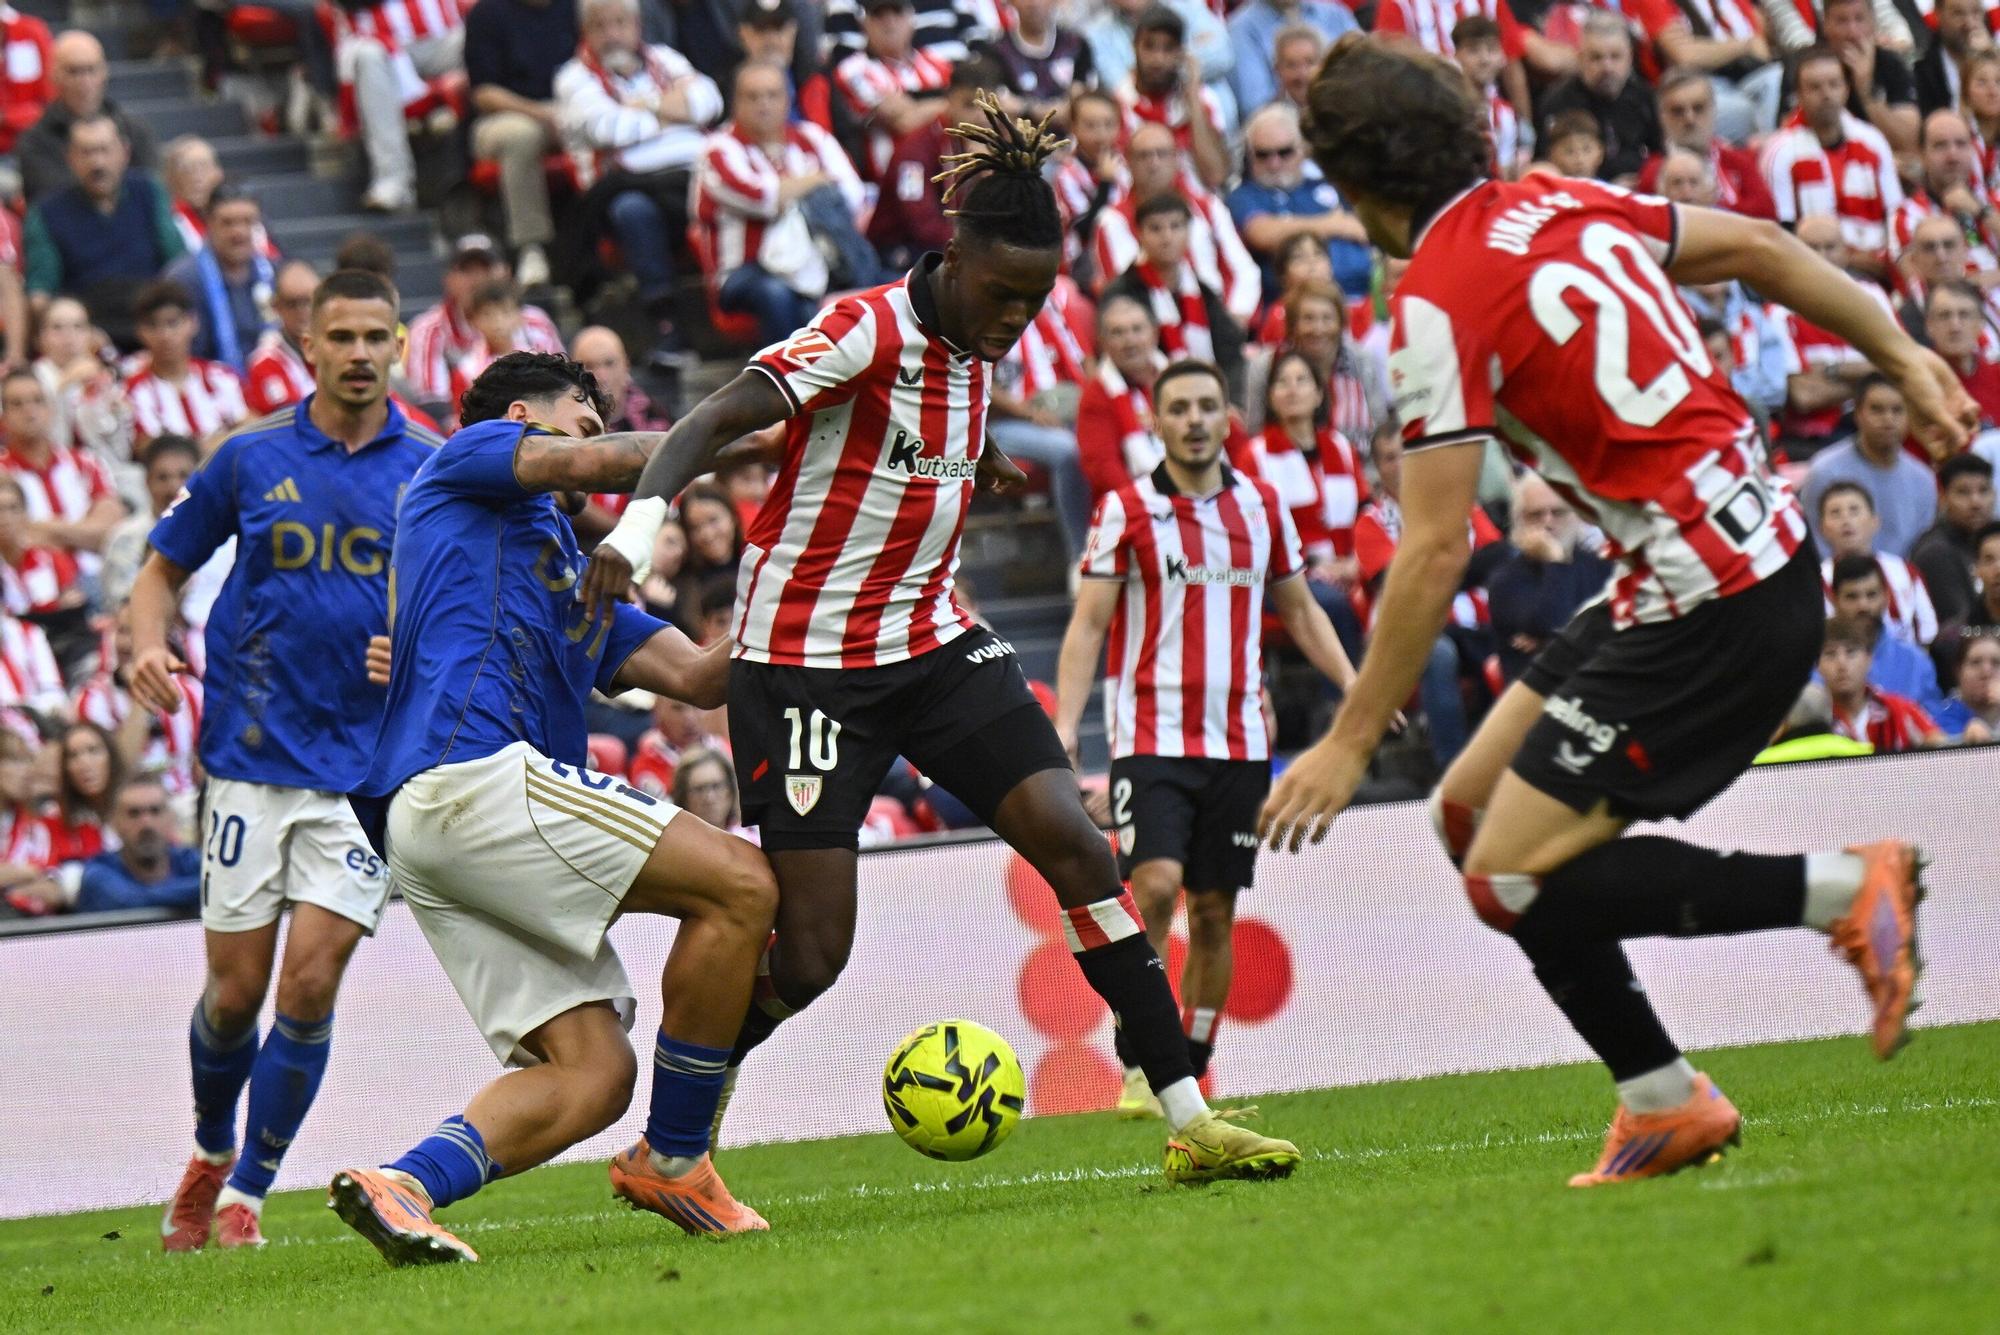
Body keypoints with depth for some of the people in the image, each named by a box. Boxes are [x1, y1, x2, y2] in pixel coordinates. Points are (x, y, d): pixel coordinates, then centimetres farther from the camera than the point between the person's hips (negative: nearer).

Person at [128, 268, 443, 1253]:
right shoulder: (251, 460, 4)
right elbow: (163, 567, 14)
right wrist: (149, 646, -6)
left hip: (367, 763, 0)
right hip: (251, 759, 1)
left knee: (310, 985, -9)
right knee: (235, 991, 3)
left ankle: (247, 1193, 5)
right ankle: (209, 1154, 30)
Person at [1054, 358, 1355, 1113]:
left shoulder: (1262, 507, 10)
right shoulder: (1125, 511, -1)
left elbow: (1300, 611, 20)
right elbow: (1088, 624, -2)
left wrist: (1354, 687, 7)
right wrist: (1064, 724, -13)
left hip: (1238, 739, 4)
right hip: (1151, 734, -4)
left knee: (1214, 913, 4)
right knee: (1155, 887, -20)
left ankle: (1190, 1078, 13)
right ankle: (1137, 1070, -14)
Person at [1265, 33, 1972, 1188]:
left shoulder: (1439, 302, -15)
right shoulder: (1560, 204, 9)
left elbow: (1435, 551, -17)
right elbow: (1758, 248, 16)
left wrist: (1350, 744, -12)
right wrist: (1905, 359, 25)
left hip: (1709, 605, -9)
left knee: (1515, 876, -9)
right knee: (1472, 810, 11)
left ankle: (1845, 893, -6)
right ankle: (1662, 1097, 12)